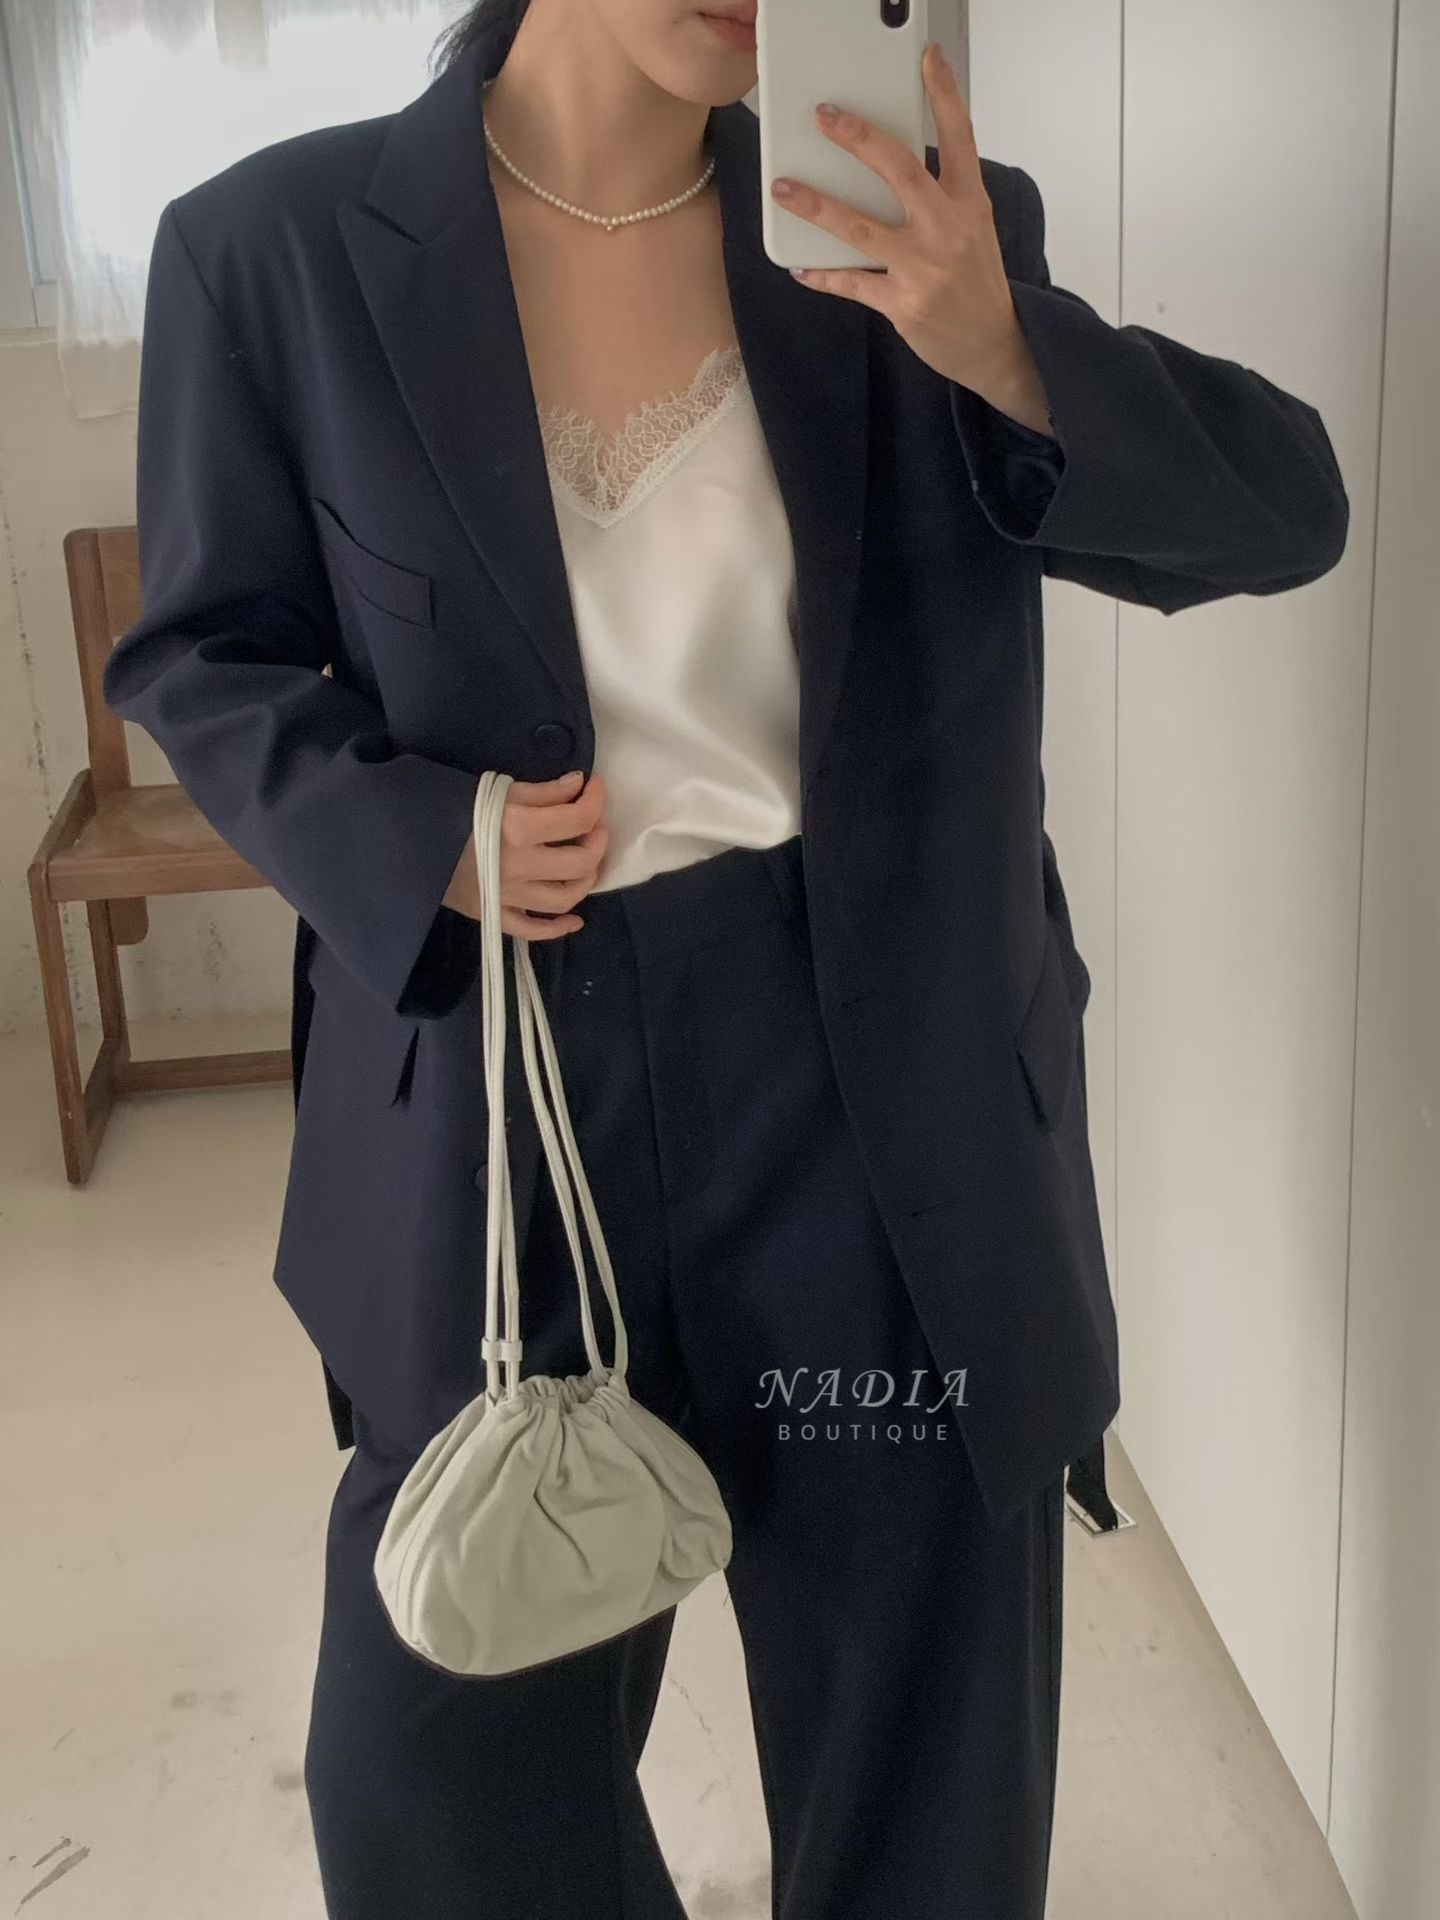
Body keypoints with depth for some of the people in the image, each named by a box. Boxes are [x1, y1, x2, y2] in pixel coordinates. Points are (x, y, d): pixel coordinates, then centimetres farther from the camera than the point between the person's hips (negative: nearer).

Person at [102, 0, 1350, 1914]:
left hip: (880, 1088, 1)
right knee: (441, 1764, 16)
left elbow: (1287, 511, -4)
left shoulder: (899, 230, -3)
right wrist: (409, 836, -15)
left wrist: (1002, 351, -23)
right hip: (497, 1091, 0)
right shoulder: (278, 248, -4)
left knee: (915, 1751, 16)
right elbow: (204, 652, 5)